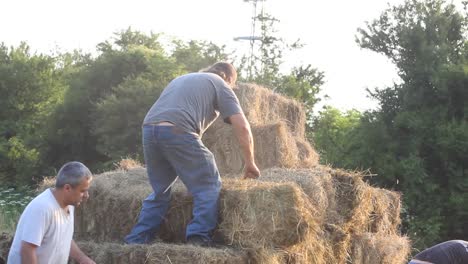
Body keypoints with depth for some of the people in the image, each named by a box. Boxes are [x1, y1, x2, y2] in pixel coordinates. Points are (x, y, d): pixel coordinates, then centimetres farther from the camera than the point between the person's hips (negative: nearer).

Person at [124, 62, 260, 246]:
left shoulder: (181, 79, 37)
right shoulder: (220, 85, 17)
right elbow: (242, 127, 7)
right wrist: (250, 163, 19)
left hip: (149, 128, 6)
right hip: (177, 131, -6)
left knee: (160, 191, 21)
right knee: (208, 187, 6)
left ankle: (136, 241, 17)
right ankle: (199, 239, -6)